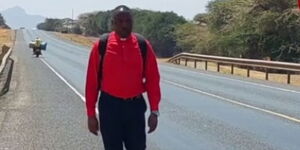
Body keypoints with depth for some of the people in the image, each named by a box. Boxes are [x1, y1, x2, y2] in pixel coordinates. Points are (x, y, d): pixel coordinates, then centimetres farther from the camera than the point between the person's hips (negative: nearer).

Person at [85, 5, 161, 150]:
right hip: (109, 105, -1)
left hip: (135, 105, 1)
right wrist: (91, 114, -3)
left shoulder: (143, 46, -1)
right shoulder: (101, 46, -5)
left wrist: (154, 111, -1)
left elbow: (152, 79, 2)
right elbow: (92, 81, -2)